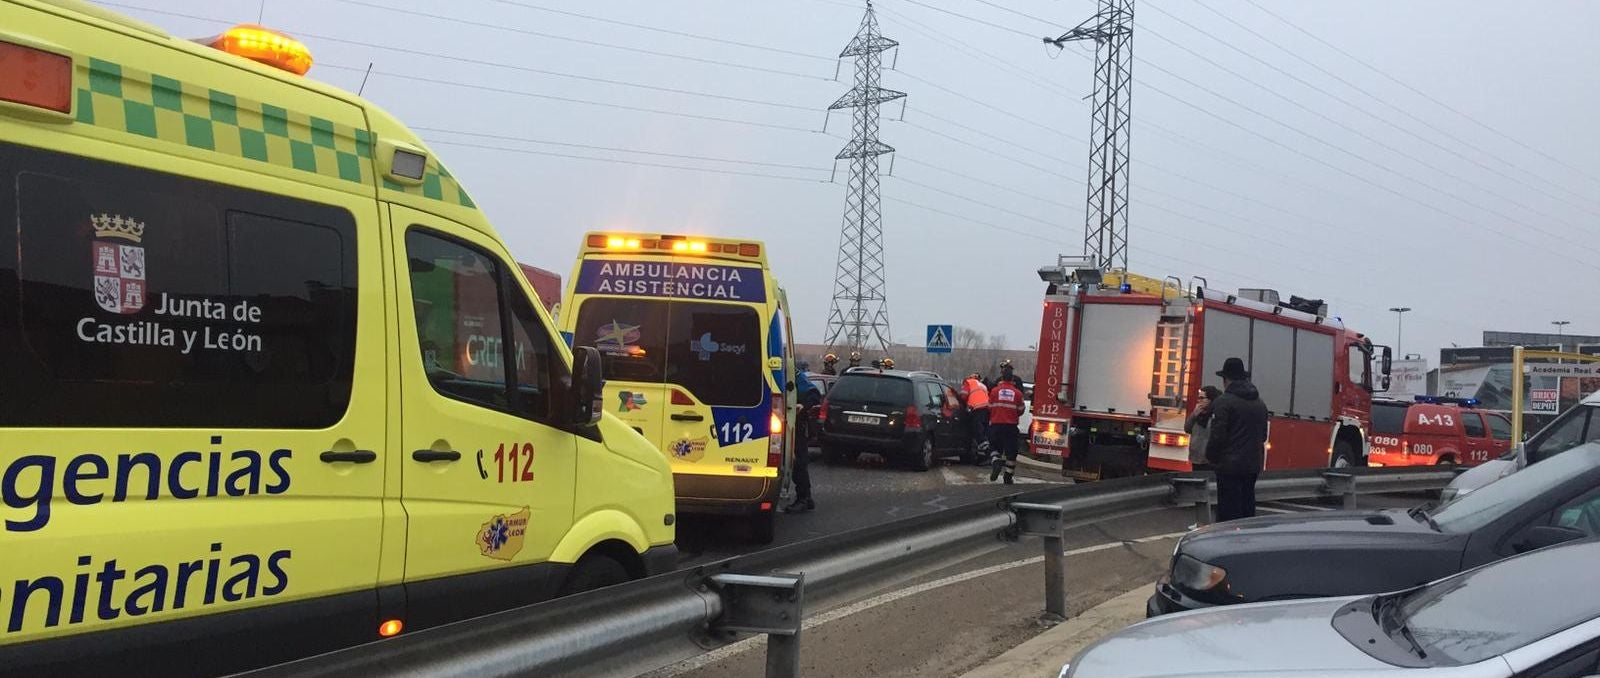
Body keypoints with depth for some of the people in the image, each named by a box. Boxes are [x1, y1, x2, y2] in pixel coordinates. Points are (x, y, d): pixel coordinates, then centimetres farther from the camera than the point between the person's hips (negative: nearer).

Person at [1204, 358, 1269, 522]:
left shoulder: (1223, 402, -12)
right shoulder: (1260, 403, 14)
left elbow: (1217, 435, -15)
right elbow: (1263, 436, 19)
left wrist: (1210, 457, -1)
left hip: (1230, 466, -7)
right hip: (1253, 465, 7)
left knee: (1228, 513, -6)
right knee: (1247, 508, 14)